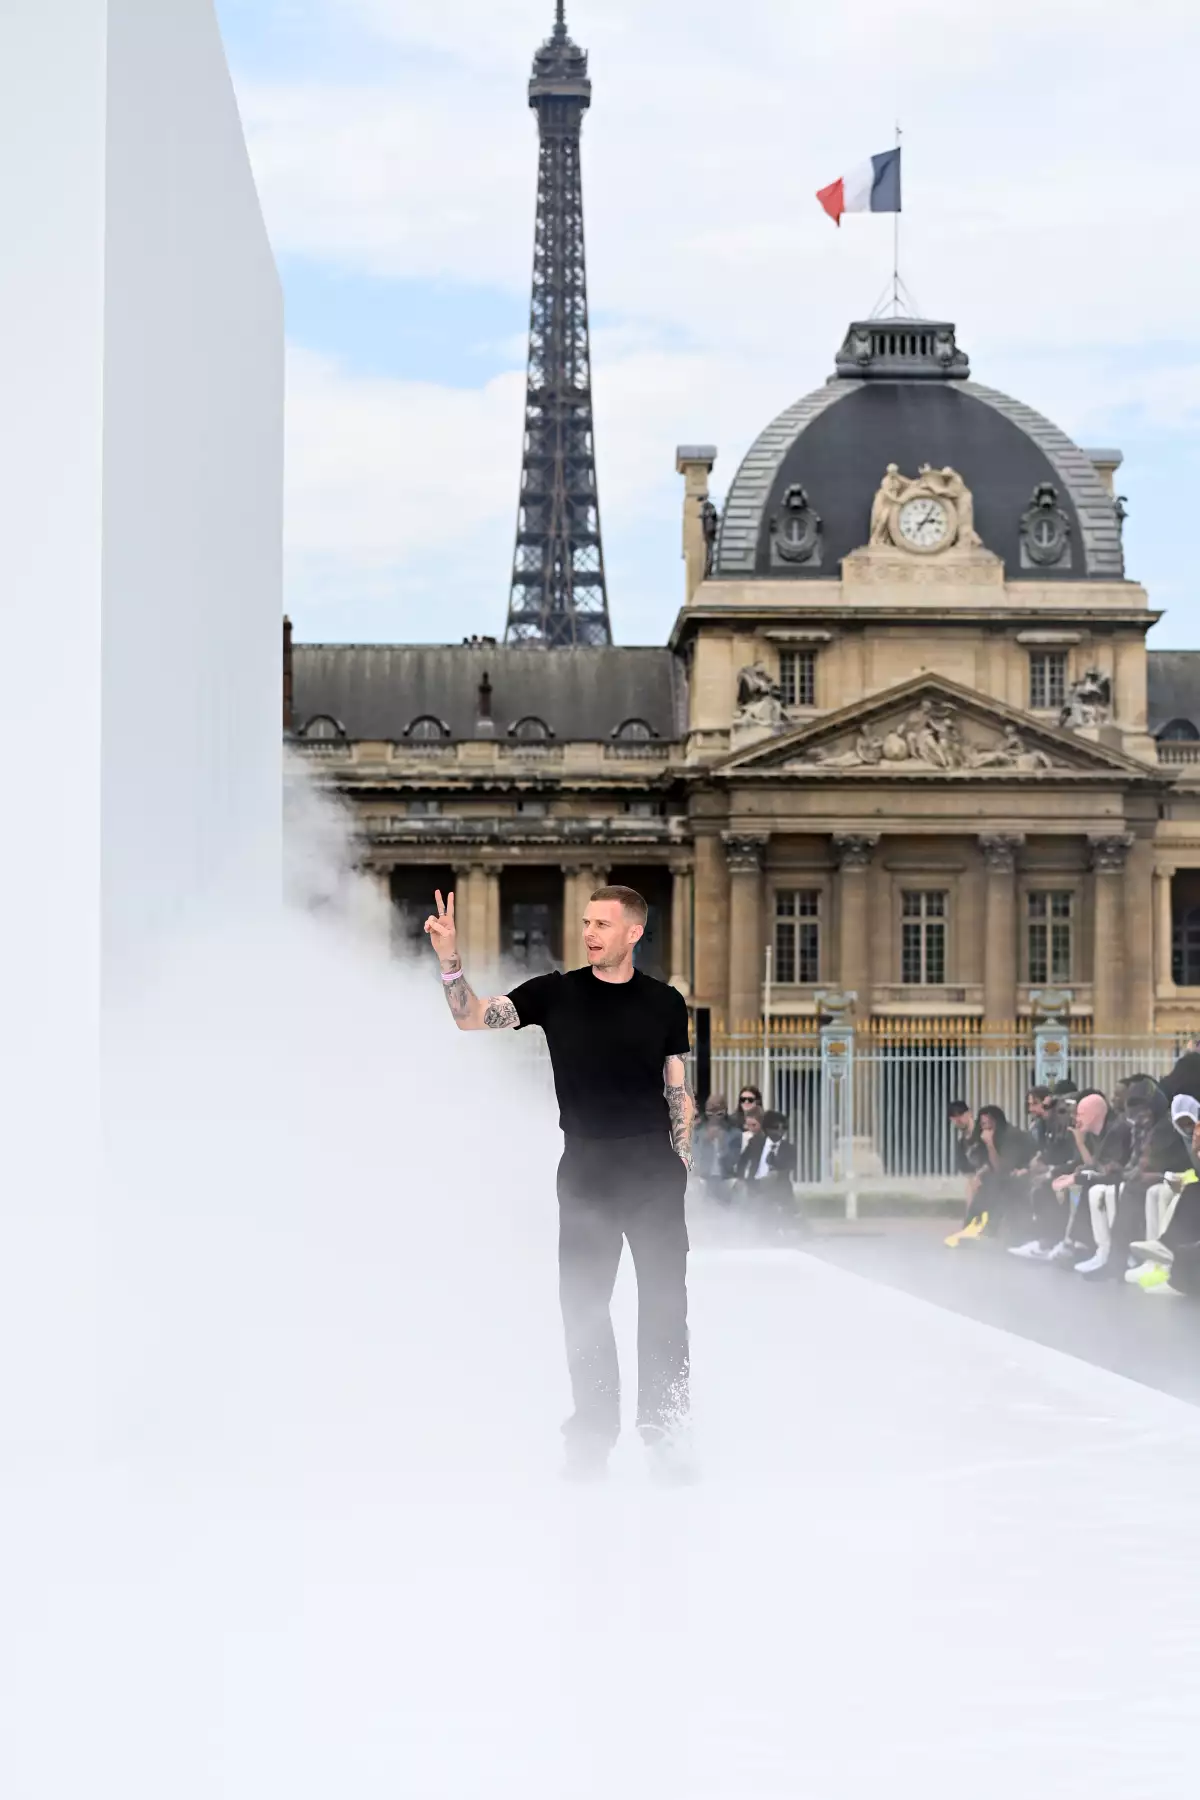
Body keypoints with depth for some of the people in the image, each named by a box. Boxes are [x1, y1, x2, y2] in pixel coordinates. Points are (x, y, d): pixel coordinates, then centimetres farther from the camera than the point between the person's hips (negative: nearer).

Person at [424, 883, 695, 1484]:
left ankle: (666, 1434, 5)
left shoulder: (664, 1003, 5)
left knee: (664, 1300, -1)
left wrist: (681, 1166, 2)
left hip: (651, 1167, -1)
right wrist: (449, 959, -19)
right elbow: (472, 1018, -3)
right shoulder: (556, 993, 3)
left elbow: (678, 1092, 9)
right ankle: (593, 1435, 12)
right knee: (583, 1303, 4)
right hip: (584, 1167, 1)